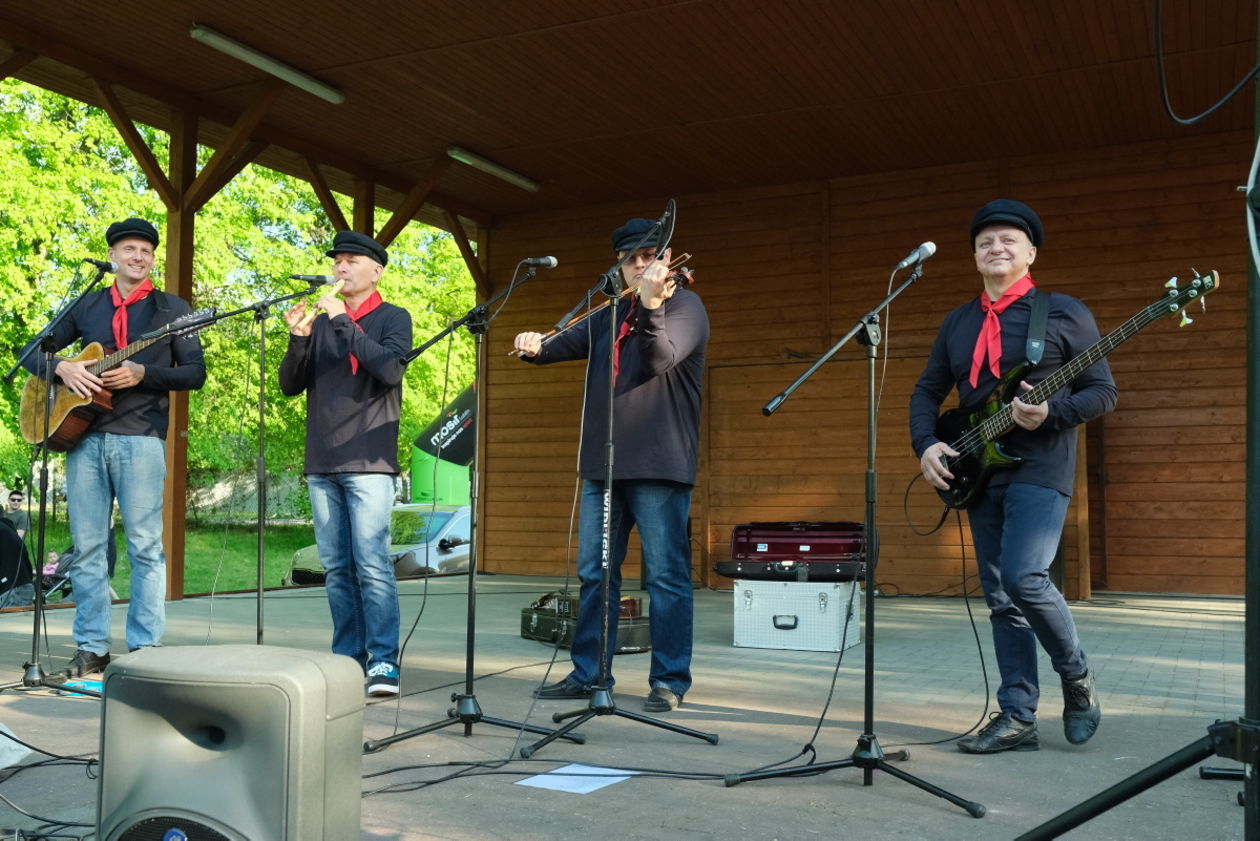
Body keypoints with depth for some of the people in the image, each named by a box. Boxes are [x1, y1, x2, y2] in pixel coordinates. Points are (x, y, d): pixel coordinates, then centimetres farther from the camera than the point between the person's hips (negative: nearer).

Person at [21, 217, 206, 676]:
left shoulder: (172, 308, 7)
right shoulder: (86, 305, 16)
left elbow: (195, 373, 1)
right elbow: (34, 353, 17)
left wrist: (142, 374, -14)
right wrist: (62, 367, -5)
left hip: (141, 438, -3)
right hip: (83, 435, 3)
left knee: (145, 546, -3)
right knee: (87, 546, 4)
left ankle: (145, 649, 2)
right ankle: (91, 647, 11)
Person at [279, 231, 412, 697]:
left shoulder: (392, 318, 4)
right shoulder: (321, 324, 16)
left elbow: (391, 369, -14)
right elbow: (290, 385, 12)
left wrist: (343, 322, -14)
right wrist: (298, 339, -5)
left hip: (368, 463, -5)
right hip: (322, 464, 5)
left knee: (371, 564, -11)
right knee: (336, 568, 6)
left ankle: (383, 662, -8)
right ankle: (347, 658, 12)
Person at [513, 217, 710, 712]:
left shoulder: (684, 305, 0)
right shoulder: (609, 314, 21)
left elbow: (661, 359, -17)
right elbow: (569, 342, 10)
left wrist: (650, 304, -31)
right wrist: (536, 347, -11)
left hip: (659, 464, -7)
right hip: (602, 463, 7)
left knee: (666, 575, -3)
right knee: (594, 572, 11)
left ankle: (669, 680, 7)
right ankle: (588, 674, 22)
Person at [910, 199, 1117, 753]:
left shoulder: (1064, 313, 0)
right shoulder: (957, 323, 14)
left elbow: (1103, 391, -2)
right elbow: (926, 392, 16)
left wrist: (1050, 412, -21)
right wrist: (926, 445, -2)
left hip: (1040, 468, -5)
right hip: (979, 472, 6)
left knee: (1023, 577, -20)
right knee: (1000, 598, 5)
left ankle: (1076, 675, 7)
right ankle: (1017, 717, 11)